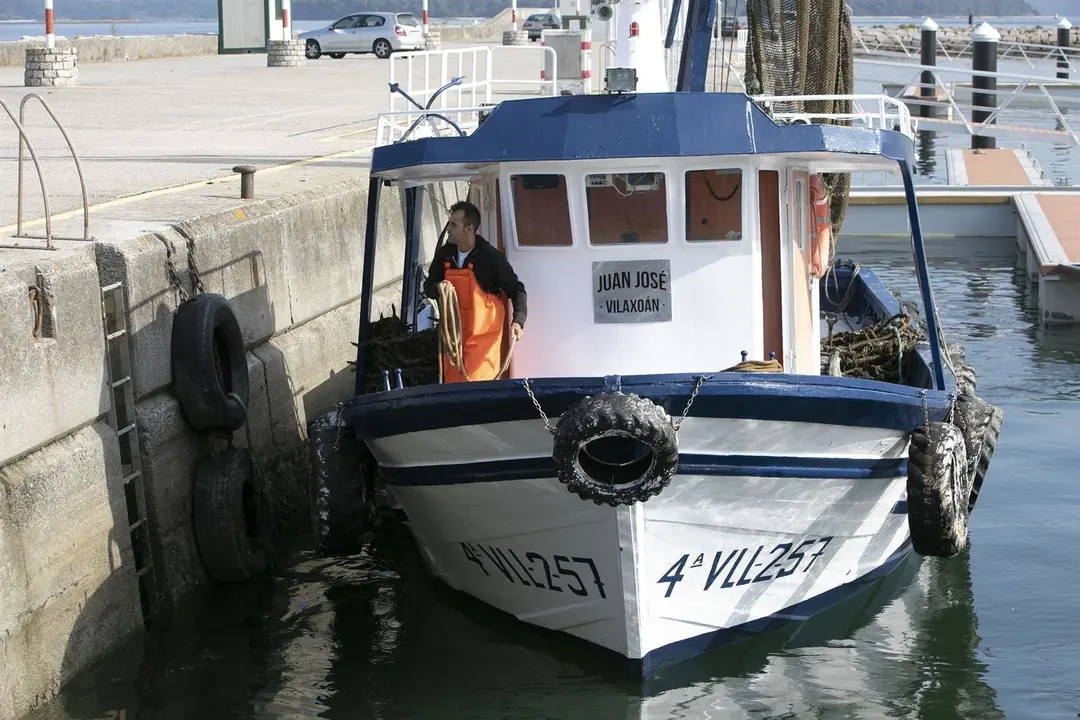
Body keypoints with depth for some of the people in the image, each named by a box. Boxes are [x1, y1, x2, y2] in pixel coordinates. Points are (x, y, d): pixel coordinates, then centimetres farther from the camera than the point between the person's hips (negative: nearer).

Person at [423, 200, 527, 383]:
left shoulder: (490, 257, -13)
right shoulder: (444, 254, 3)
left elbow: (516, 290, -6)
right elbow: (428, 286, 14)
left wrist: (518, 321, -21)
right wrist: (438, 288, -11)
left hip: (483, 335, -6)